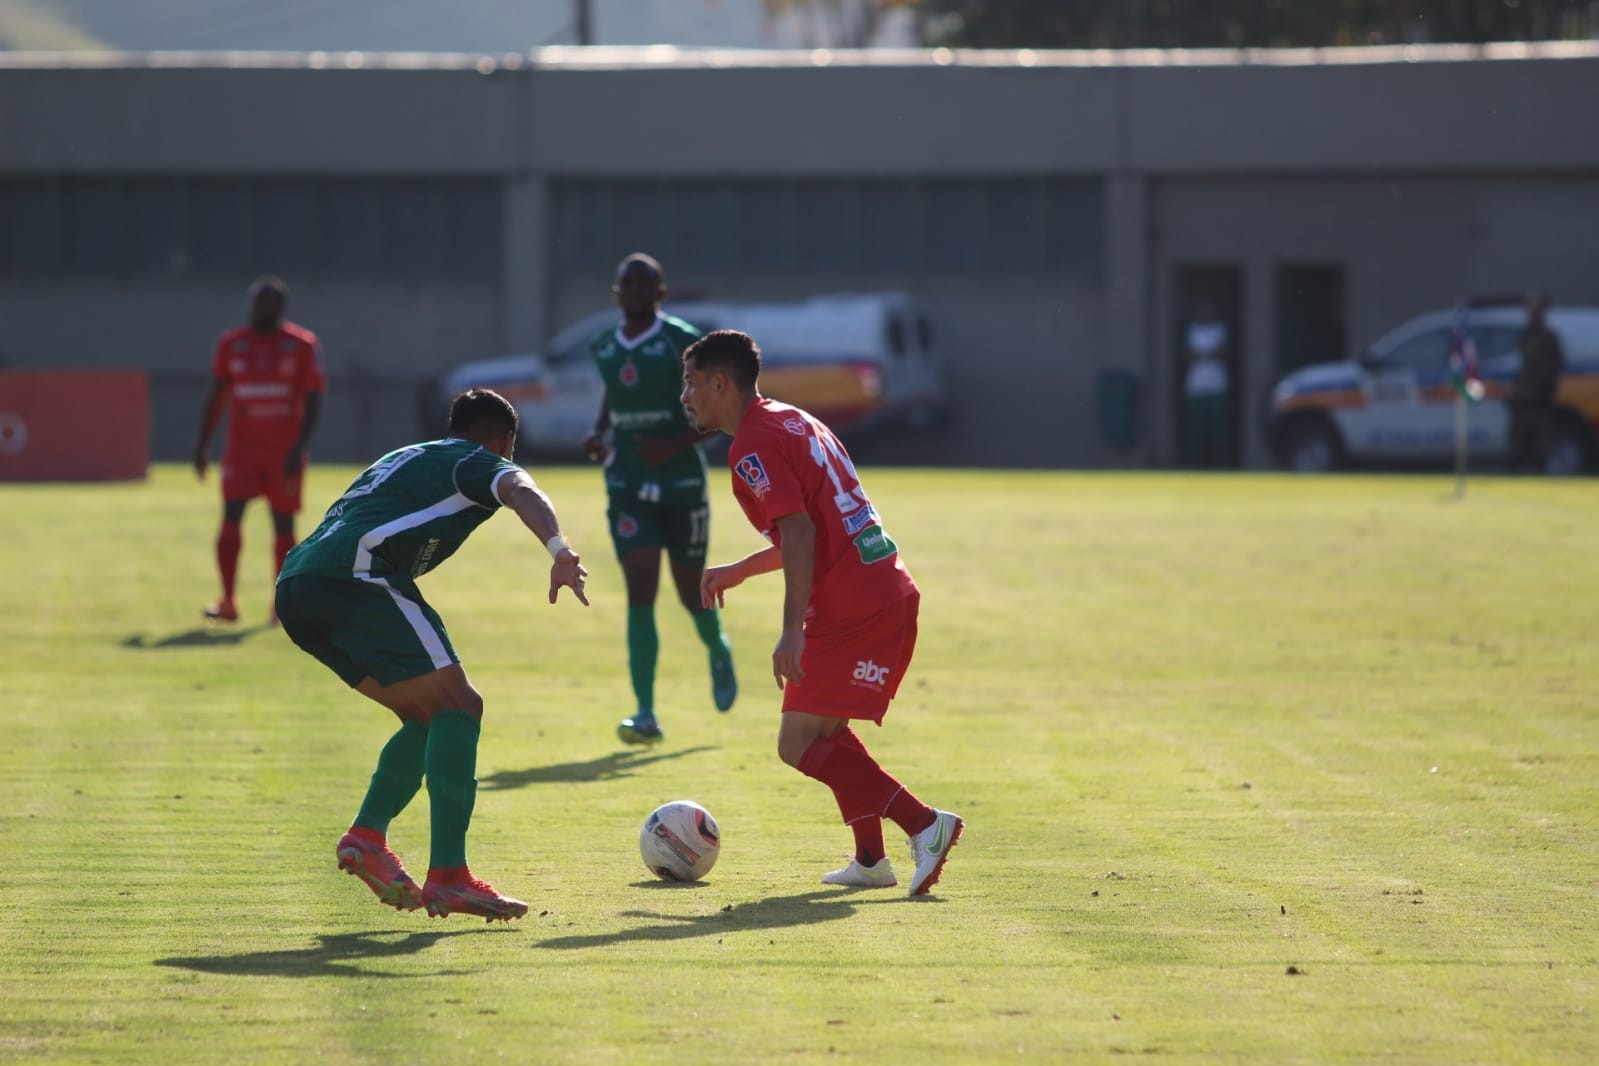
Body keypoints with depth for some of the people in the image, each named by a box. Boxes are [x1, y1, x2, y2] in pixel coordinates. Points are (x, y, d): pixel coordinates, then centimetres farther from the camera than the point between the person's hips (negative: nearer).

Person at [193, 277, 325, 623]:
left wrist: (299, 448, -15)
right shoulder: (231, 344, 6)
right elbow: (216, 397, 12)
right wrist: (203, 443, 6)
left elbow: (313, 402, -4)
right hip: (242, 448, 1)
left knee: (284, 526, 5)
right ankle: (228, 601, -13)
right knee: (231, 517, -13)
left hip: (284, 451, -1)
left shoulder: (302, 345, -1)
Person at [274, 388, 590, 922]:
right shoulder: (479, 462, 11)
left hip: (295, 586, 8)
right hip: (354, 574, -8)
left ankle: (367, 836, 3)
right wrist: (559, 551, -29)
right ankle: (448, 877, -17)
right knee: (458, 706, -6)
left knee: (430, 716, 17)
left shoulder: (404, 458, 36)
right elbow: (521, 491, -12)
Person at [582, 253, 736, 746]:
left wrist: (676, 446, -22)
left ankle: (718, 651, 44)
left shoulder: (682, 342, -9)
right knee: (640, 593, -10)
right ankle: (645, 714, -13)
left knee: (691, 591, 8)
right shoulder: (604, 348, 5)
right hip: (627, 485, 3)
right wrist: (599, 432, 3)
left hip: (681, 483, -3)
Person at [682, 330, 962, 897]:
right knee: (826, 727, 23)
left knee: (800, 744, -8)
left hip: (850, 610, -10)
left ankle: (925, 824, -14)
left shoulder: (752, 445, -9)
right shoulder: (792, 421, 21)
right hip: (893, 591, 10)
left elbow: (799, 531, -21)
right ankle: (870, 860, 23)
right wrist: (740, 570, 34)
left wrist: (793, 631, -24)